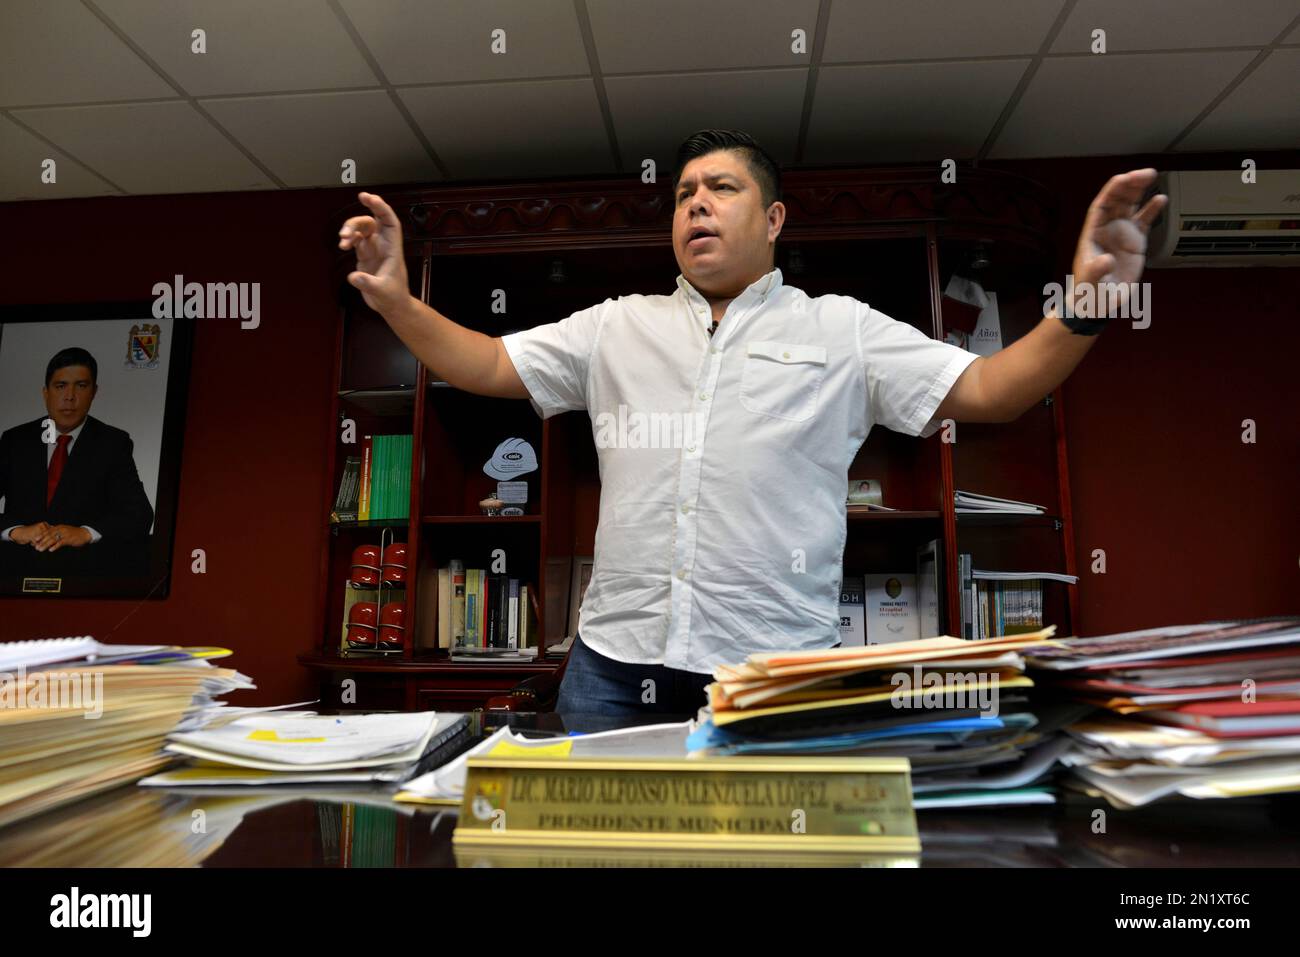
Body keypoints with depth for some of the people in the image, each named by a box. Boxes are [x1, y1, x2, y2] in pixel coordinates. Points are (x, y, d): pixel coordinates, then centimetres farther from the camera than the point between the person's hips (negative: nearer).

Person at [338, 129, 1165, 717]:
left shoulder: (841, 328, 7)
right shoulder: (617, 326, 13)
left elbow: (988, 391, 2)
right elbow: (487, 367, 11)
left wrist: (1083, 309, -14)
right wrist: (397, 301, -4)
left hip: (777, 670, -2)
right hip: (615, 661, 3)